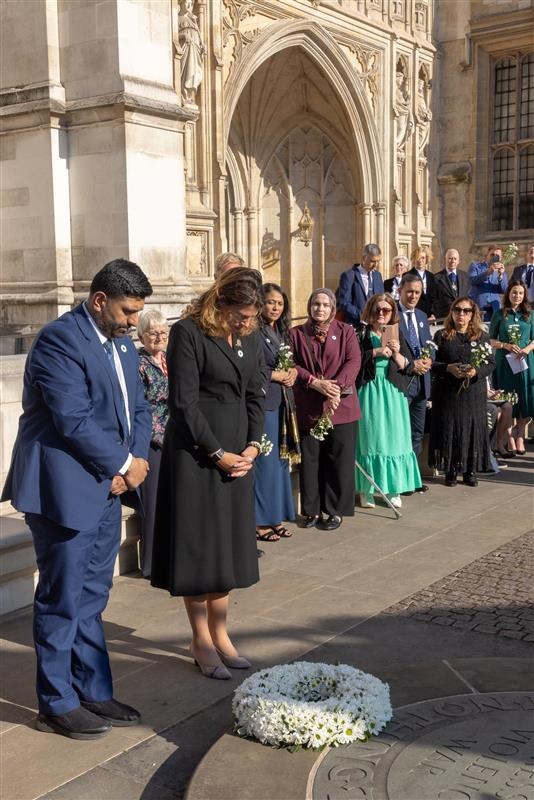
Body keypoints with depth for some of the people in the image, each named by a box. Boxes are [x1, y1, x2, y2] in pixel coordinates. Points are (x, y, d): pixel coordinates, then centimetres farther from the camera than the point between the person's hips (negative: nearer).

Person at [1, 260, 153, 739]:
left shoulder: (122, 344, 13)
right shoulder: (60, 340, -15)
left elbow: (138, 409, 13)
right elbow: (74, 420, -21)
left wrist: (134, 461, -5)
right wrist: (125, 465, -11)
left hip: (108, 489, 8)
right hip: (66, 492, -8)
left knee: (91, 598, 16)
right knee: (62, 601, 3)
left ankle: (94, 693, 27)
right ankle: (57, 705, 16)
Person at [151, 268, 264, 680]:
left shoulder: (251, 339, 8)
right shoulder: (189, 333, -12)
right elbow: (183, 402, -15)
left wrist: (252, 445, -1)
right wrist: (217, 454, -13)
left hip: (238, 451, 6)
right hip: (196, 452, -6)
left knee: (228, 545, 10)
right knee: (198, 544, 2)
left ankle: (220, 635, 21)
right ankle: (202, 641, 14)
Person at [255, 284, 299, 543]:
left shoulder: (282, 332, 16)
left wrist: (292, 372, 0)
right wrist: (276, 375, -12)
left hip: (283, 402, 8)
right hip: (263, 401, -8)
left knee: (281, 460, 11)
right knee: (264, 461, -5)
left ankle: (275, 516, 20)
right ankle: (259, 521, 3)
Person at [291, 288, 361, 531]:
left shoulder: (345, 331, 6)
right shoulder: (297, 333, 8)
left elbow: (353, 361, -5)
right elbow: (291, 364, -1)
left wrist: (337, 386, -19)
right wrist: (314, 382, -16)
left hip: (341, 406, -1)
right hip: (308, 408, 1)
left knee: (339, 460, 3)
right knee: (310, 460, 6)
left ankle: (336, 511, 13)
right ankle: (312, 510, 17)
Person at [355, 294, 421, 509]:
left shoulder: (397, 334, 11)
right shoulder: (361, 333, 2)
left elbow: (407, 366, 7)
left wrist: (396, 353, -10)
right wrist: (376, 352, -16)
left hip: (393, 394, 3)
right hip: (369, 392, -3)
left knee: (394, 439, 3)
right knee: (370, 439, -1)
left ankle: (393, 489, 11)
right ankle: (366, 490, 5)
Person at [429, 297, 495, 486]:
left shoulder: (482, 336, 7)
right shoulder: (441, 336, 4)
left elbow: (491, 363, 4)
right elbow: (432, 362, 1)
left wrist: (476, 371, -15)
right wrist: (448, 368, -16)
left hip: (474, 393, 1)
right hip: (447, 393, -1)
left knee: (472, 429, 2)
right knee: (449, 430, 0)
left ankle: (470, 471, 13)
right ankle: (450, 471, 10)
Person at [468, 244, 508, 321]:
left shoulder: (502, 271, 16)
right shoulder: (475, 265, 10)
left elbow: (504, 291, 3)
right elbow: (472, 281, -9)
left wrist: (501, 275, -14)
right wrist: (488, 272, -21)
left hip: (494, 309, 2)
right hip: (476, 307, -2)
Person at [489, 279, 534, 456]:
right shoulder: (499, 315, 2)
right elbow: (491, 340, 3)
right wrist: (506, 345, -14)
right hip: (504, 362, -1)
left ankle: (520, 436, 17)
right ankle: (509, 438, 17)